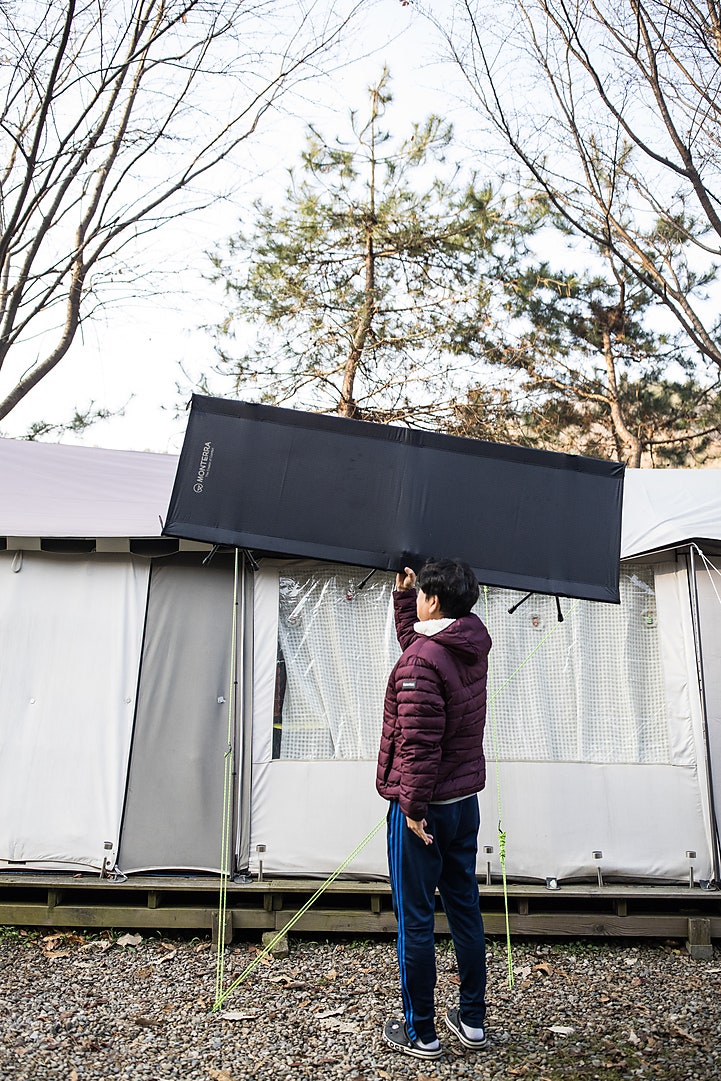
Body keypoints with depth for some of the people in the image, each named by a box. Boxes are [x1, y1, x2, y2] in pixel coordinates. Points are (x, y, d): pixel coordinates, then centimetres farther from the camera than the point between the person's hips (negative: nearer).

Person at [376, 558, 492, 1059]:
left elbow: (419, 742, -25)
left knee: (415, 919, 7)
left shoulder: (420, 661, -23)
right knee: (465, 907, 18)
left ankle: (420, 1033, 21)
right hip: (466, 801, 8)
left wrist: (413, 805, -18)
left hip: (421, 809, -8)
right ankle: (473, 1019, 32)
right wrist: (402, 595, 20)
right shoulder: (473, 645, 2)